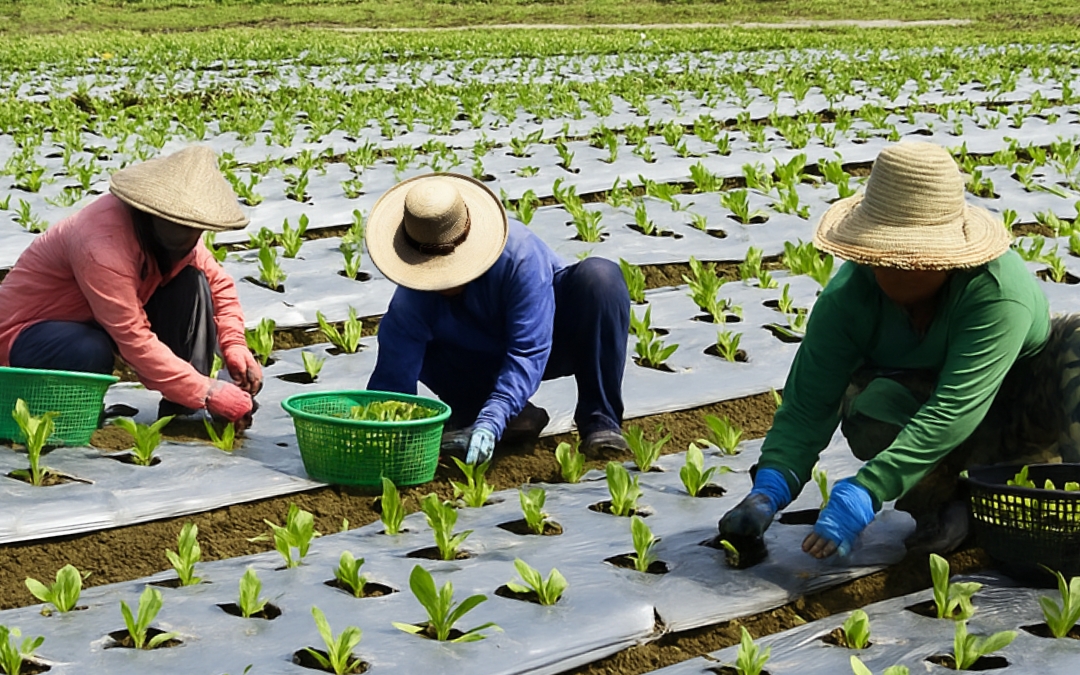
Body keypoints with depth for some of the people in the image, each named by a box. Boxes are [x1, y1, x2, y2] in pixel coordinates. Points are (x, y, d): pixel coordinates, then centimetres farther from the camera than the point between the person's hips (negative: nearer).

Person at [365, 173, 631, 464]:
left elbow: (529, 352, -37)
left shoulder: (519, 253, -35)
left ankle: (600, 420, -25)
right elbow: (391, 381, -23)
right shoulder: (410, 305, -26)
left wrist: (491, 423, -47)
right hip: (485, 365, 3)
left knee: (599, 277, -33)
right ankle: (516, 415, -9)